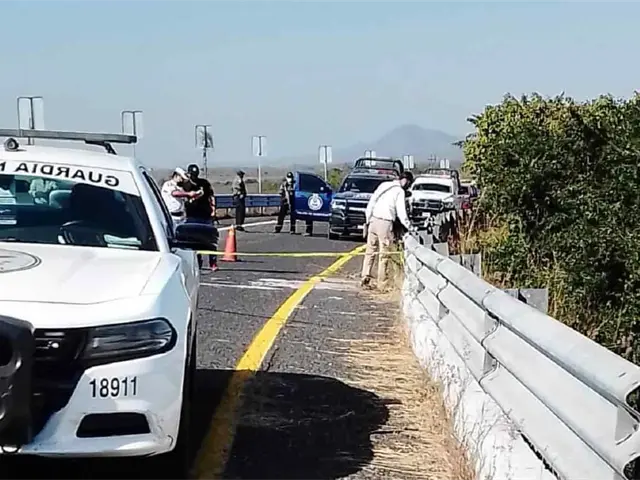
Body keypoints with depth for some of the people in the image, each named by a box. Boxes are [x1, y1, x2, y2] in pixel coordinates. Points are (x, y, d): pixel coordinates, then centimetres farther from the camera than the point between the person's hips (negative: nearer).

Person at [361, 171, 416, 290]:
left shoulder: (384, 185, 15)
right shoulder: (400, 191, -3)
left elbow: (371, 202, 14)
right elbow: (401, 213, -6)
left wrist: (368, 218, 17)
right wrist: (410, 227, 2)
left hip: (373, 220, 6)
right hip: (385, 222, -6)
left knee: (370, 251, 10)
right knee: (384, 254, 0)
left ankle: (365, 277, 3)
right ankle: (381, 283, 1)